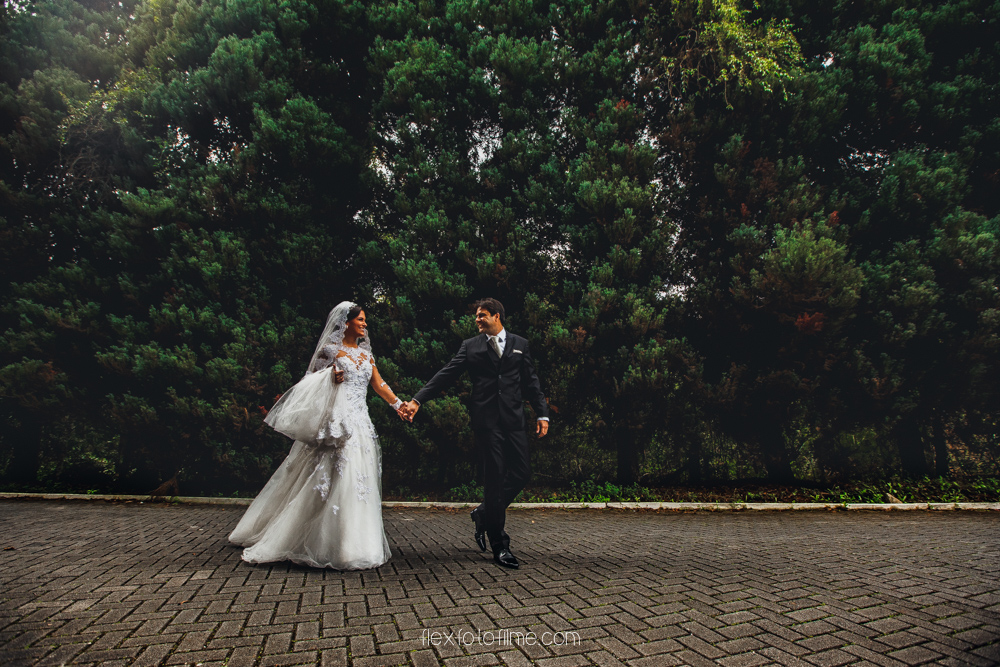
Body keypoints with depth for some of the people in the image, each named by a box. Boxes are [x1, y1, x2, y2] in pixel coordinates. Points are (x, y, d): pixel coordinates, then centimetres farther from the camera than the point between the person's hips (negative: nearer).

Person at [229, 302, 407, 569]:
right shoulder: (331, 350, 1)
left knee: (358, 480, 6)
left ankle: (354, 543, 17)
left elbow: (379, 384, 15)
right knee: (334, 478, -8)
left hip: (360, 423, 6)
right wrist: (331, 377, -17)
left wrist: (399, 405, 6)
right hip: (336, 421, -6)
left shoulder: (365, 354, 17)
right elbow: (313, 381, 3)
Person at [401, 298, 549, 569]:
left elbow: (531, 382, 13)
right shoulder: (471, 346, 8)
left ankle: (484, 514, 27)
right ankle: (499, 545, 8)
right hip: (486, 420, -3)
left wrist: (542, 414, 4)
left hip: (514, 419, 3)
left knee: (522, 473, 1)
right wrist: (418, 400, -9)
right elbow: (446, 375, 1)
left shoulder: (520, 344, 14)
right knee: (494, 477, -2)